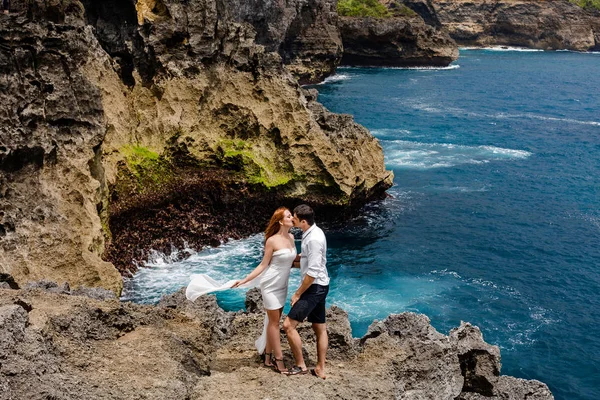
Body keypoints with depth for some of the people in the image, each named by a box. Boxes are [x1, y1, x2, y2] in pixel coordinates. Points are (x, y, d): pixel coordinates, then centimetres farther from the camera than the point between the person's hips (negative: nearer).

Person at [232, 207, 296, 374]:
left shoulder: (291, 237, 3)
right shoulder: (272, 241, -17)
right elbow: (263, 265, -11)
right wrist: (244, 280, -15)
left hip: (282, 285, 7)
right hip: (271, 285, -7)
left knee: (273, 321, 12)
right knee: (274, 322, 0)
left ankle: (268, 357, 21)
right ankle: (278, 359, 7)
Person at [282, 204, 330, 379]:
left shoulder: (314, 239, -23)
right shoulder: (312, 232, 8)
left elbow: (313, 273, -25)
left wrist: (298, 294, -17)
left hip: (314, 288, -11)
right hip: (318, 287, 11)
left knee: (289, 325, -9)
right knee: (320, 329, 14)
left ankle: (300, 365, 2)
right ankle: (320, 369, 22)